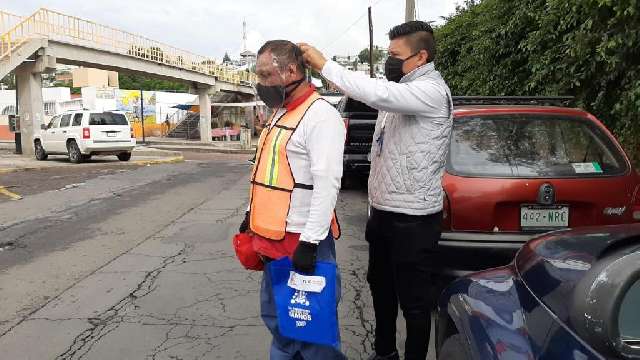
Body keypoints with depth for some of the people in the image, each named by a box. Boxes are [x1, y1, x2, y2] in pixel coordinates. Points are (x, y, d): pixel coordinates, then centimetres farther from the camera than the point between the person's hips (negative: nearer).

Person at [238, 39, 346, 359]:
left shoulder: (320, 115, -15)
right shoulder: (280, 112, 15)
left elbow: (327, 183, -23)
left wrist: (310, 242, -25)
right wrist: (252, 214, 22)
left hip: (302, 240, -9)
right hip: (273, 237, 9)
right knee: (276, 315, 21)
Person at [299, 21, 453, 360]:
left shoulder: (431, 91, -18)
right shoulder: (401, 88, 11)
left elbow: (376, 93, -35)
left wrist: (324, 64, -28)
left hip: (412, 218, -9)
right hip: (382, 211, 9)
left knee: (412, 298, 4)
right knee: (380, 286, 21)